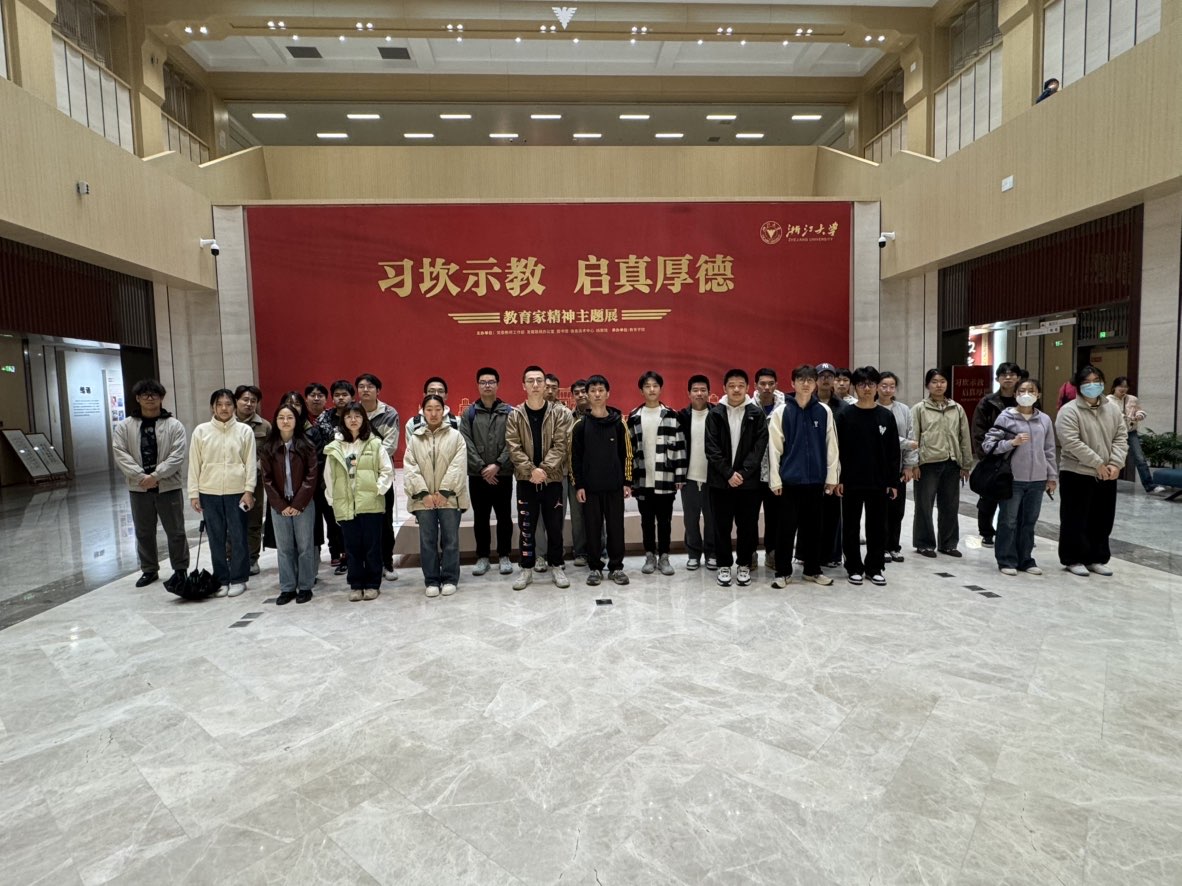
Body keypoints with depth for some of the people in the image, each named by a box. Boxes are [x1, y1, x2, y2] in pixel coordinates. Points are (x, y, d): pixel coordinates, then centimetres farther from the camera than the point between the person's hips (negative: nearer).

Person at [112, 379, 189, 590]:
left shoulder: (174, 425, -2)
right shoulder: (123, 427, 3)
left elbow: (177, 456, -10)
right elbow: (121, 455, -5)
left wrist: (156, 475, -20)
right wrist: (141, 476, -17)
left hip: (168, 487, -2)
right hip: (139, 488, 2)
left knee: (175, 531, 4)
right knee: (143, 532, 14)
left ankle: (180, 570, 16)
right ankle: (149, 570, 28)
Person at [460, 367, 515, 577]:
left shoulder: (509, 412, 2)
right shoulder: (469, 413, 4)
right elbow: (466, 444, -3)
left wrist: (498, 465, -15)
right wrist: (482, 467, -13)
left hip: (503, 474, -1)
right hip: (477, 475, 1)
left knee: (504, 517, 7)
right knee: (480, 518, 9)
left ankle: (504, 556, 19)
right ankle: (483, 556, 21)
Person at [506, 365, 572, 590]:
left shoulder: (560, 413, -2)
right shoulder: (515, 415, 1)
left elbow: (560, 445, -8)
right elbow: (513, 448, -6)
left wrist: (544, 469, -18)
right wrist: (531, 470, -18)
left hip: (552, 478, -1)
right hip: (525, 479, 1)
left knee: (554, 526, 7)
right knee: (526, 527, 8)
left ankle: (557, 566, 22)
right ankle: (527, 569, 20)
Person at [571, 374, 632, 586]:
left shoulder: (619, 422, 3)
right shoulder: (580, 425, 1)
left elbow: (626, 454, 5)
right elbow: (575, 457, 1)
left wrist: (627, 482, 1)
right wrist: (578, 485, -5)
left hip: (614, 485, 1)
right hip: (590, 486, 0)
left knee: (616, 527, 5)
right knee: (593, 528, 5)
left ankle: (616, 566, 16)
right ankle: (594, 567, 16)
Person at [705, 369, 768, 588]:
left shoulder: (756, 414, 2)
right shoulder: (715, 414, 1)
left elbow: (760, 446, -4)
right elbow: (712, 448, -4)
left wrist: (743, 473, -14)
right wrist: (728, 473, -13)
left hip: (749, 480, 0)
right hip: (720, 480, 0)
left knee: (748, 525, 7)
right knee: (722, 525, 6)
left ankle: (744, 565, 22)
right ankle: (724, 565, 19)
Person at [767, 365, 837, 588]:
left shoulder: (824, 411, 3)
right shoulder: (781, 411, -2)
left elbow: (831, 446, 6)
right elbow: (774, 448, -4)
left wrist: (831, 476, 3)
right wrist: (775, 479, -7)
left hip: (816, 479, 2)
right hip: (790, 479, -2)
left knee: (813, 527, 12)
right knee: (786, 528, 3)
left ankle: (813, 569, 24)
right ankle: (783, 571, 14)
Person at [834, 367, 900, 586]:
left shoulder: (887, 416, 4)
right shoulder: (845, 415, -2)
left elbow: (893, 451, 5)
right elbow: (837, 449, -3)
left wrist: (892, 481, 1)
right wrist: (838, 479, -8)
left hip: (879, 482, 2)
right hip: (851, 482, -2)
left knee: (878, 527, 9)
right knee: (851, 527, 6)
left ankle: (875, 567, 22)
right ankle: (854, 568, 18)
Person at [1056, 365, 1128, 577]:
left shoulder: (1113, 409, 8)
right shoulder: (1069, 411, -11)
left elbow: (1121, 437, 5)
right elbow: (1072, 443, -18)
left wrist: (1115, 463, -10)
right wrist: (1098, 463, -18)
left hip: (1106, 477, 6)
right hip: (1077, 475, -6)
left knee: (1102, 520, 13)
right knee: (1075, 520, 2)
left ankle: (1097, 559, 25)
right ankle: (1073, 559, 13)